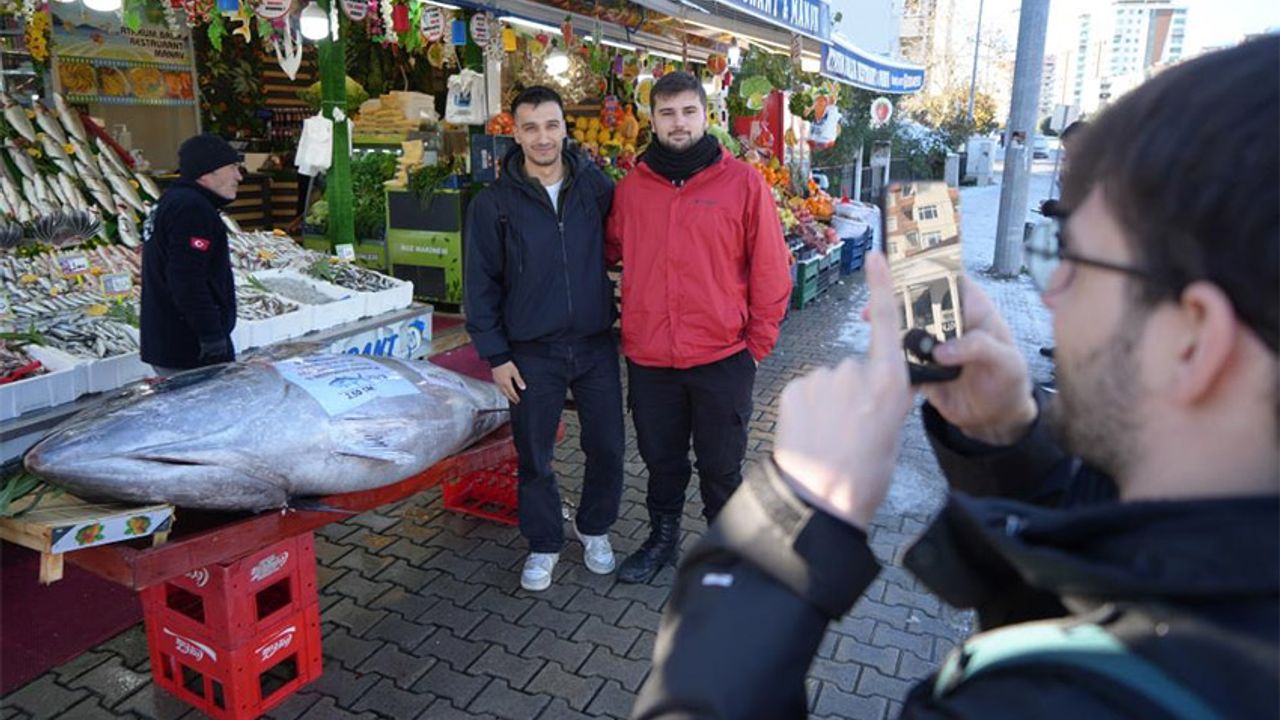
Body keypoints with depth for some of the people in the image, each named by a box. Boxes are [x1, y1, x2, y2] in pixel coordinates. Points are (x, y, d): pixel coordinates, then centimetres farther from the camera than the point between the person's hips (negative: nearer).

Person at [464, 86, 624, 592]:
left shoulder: (598, 187, 0)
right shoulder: (493, 203, -3)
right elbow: (481, 284, -1)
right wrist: (495, 355, -4)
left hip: (596, 345, 1)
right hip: (531, 354, -1)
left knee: (606, 449, 10)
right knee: (534, 458, 10)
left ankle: (594, 529, 35)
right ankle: (543, 544, 31)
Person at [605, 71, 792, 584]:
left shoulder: (742, 183, -5)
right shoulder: (631, 187, 3)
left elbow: (770, 270, -3)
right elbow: (612, 251, 15)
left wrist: (757, 343, -4)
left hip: (722, 358, -2)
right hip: (648, 358, 3)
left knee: (721, 465, 12)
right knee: (661, 459, 19)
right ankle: (662, 537, 40)